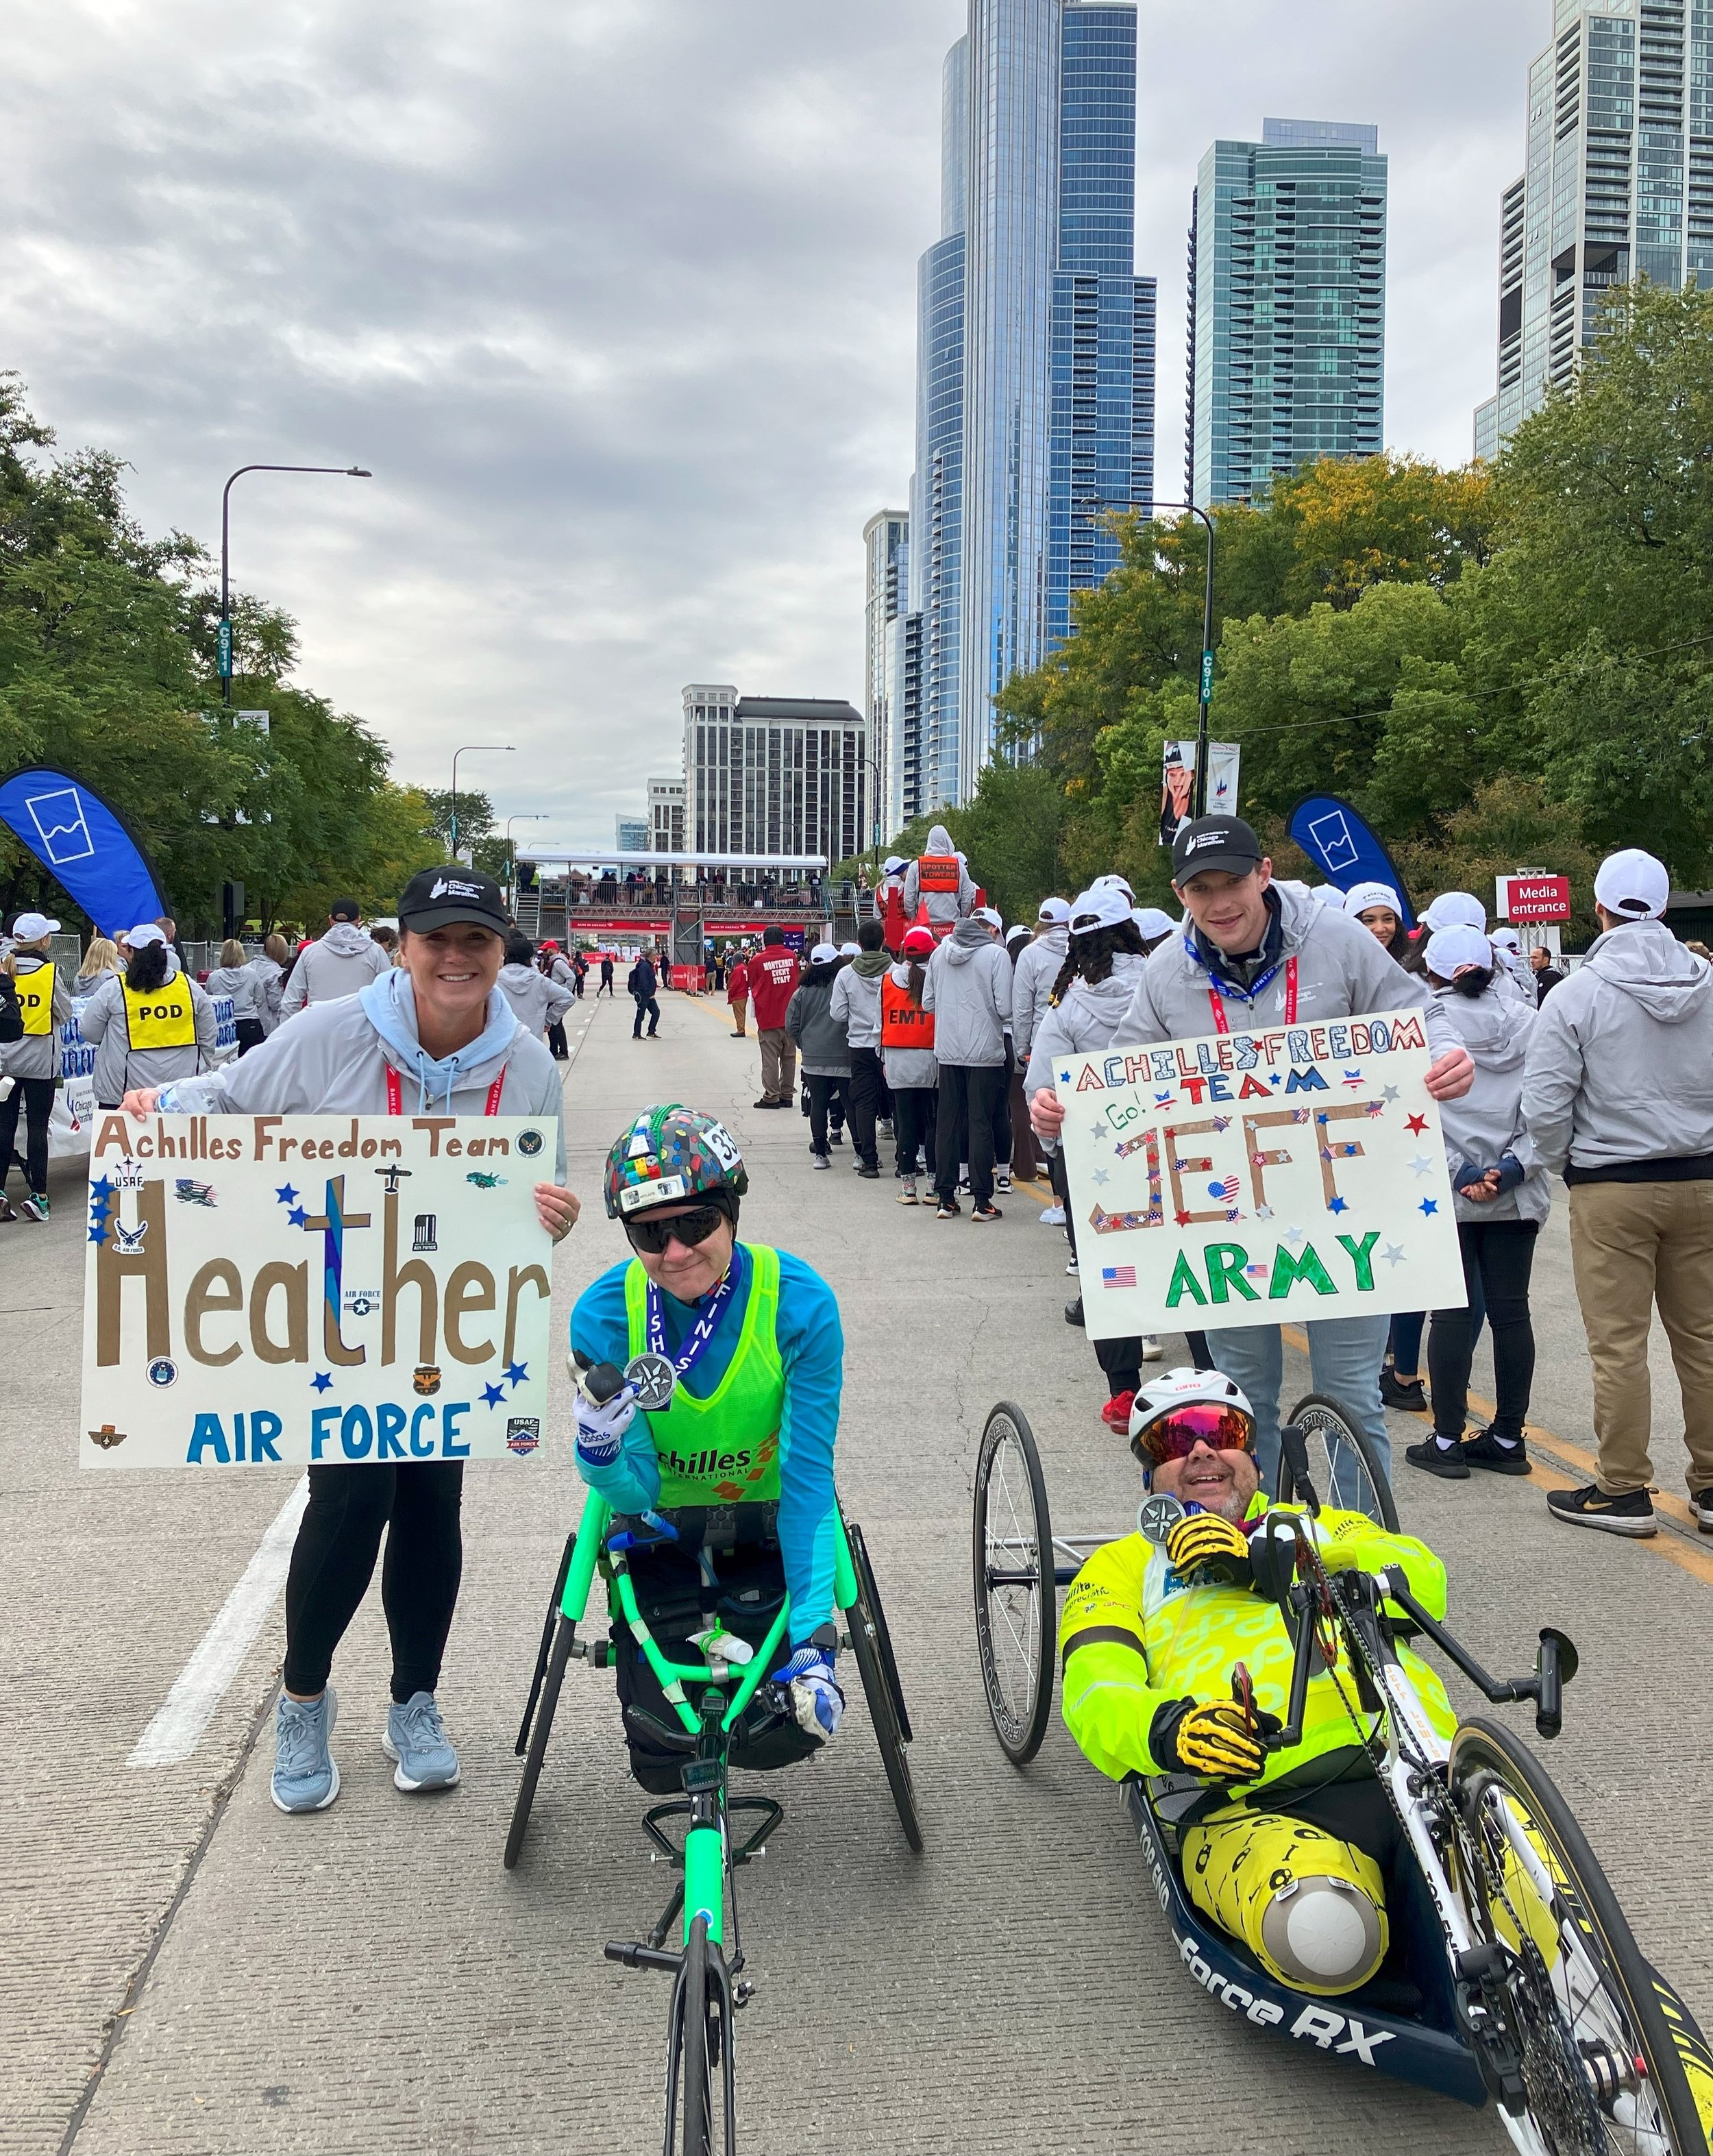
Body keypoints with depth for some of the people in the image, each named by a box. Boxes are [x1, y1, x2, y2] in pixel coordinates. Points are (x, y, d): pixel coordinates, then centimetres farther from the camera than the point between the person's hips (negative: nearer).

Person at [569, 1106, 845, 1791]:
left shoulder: (800, 1303, -24)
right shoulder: (603, 1316, -21)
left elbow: (808, 1479, -22)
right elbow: (636, 1490, -16)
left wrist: (814, 1637, -29)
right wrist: (600, 1452, -40)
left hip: (765, 1529, 0)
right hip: (658, 1533, 0)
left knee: (788, 1730, -13)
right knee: (663, 1760, -9)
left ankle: (749, 1650, 21)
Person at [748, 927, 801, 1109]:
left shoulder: (758, 960, -8)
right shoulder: (792, 956, 1)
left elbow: (752, 985, 4)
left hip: (768, 1017, -4)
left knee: (770, 1059, 0)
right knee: (789, 1058, 10)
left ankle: (772, 1097, 1)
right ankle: (787, 1095, 14)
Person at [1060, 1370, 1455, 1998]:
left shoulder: (1320, 1527, 33)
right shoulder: (1125, 1565, 28)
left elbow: (1422, 1580, 11)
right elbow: (1096, 1693, 8)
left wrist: (1273, 1561, -3)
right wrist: (1165, 1728, -17)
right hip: (1251, 1799, -1)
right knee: (1322, 1934, -36)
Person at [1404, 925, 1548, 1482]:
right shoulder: (1529, 1022, 3)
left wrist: (1457, 1173, -12)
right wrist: (1512, 1168, -7)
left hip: (1446, 1194, -2)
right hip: (1517, 1196, 3)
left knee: (1452, 1313, 3)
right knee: (1510, 1311, 8)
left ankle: (1447, 1442, 6)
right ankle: (1509, 1439, 16)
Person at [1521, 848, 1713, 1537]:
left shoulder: (1577, 994, -10)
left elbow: (1544, 1107, -11)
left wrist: (1566, 1163, 7)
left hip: (1611, 1188, -4)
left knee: (1618, 1344, 3)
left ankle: (1622, 1489, 9)